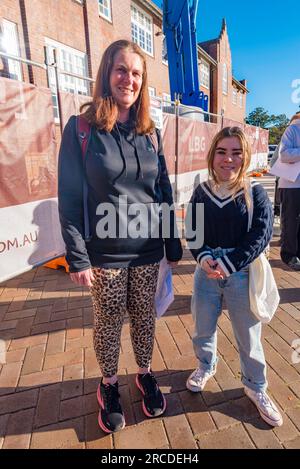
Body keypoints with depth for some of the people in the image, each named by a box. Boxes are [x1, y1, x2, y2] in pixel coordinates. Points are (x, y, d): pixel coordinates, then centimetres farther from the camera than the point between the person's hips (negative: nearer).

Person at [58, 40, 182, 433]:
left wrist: (174, 244, 7)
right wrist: (77, 257, -11)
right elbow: (69, 197, -7)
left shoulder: (150, 133, 6)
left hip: (147, 248, 3)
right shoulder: (81, 128, -5)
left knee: (144, 315, 16)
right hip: (105, 251, -3)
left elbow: (164, 192, 8)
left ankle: (145, 374, 42)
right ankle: (109, 384, 39)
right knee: (108, 321, 13)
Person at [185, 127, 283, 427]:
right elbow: (192, 232, 0)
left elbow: (260, 237, -13)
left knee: (249, 337, 14)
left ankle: (256, 388, 41)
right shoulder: (201, 192, -1)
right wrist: (204, 258, -17)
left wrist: (227, 264, -20)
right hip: (206, 273, 2)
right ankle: (206, 366, 50)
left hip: (241, 275, -2)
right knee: (203, 329, 20)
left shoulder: (255, 194, -8)